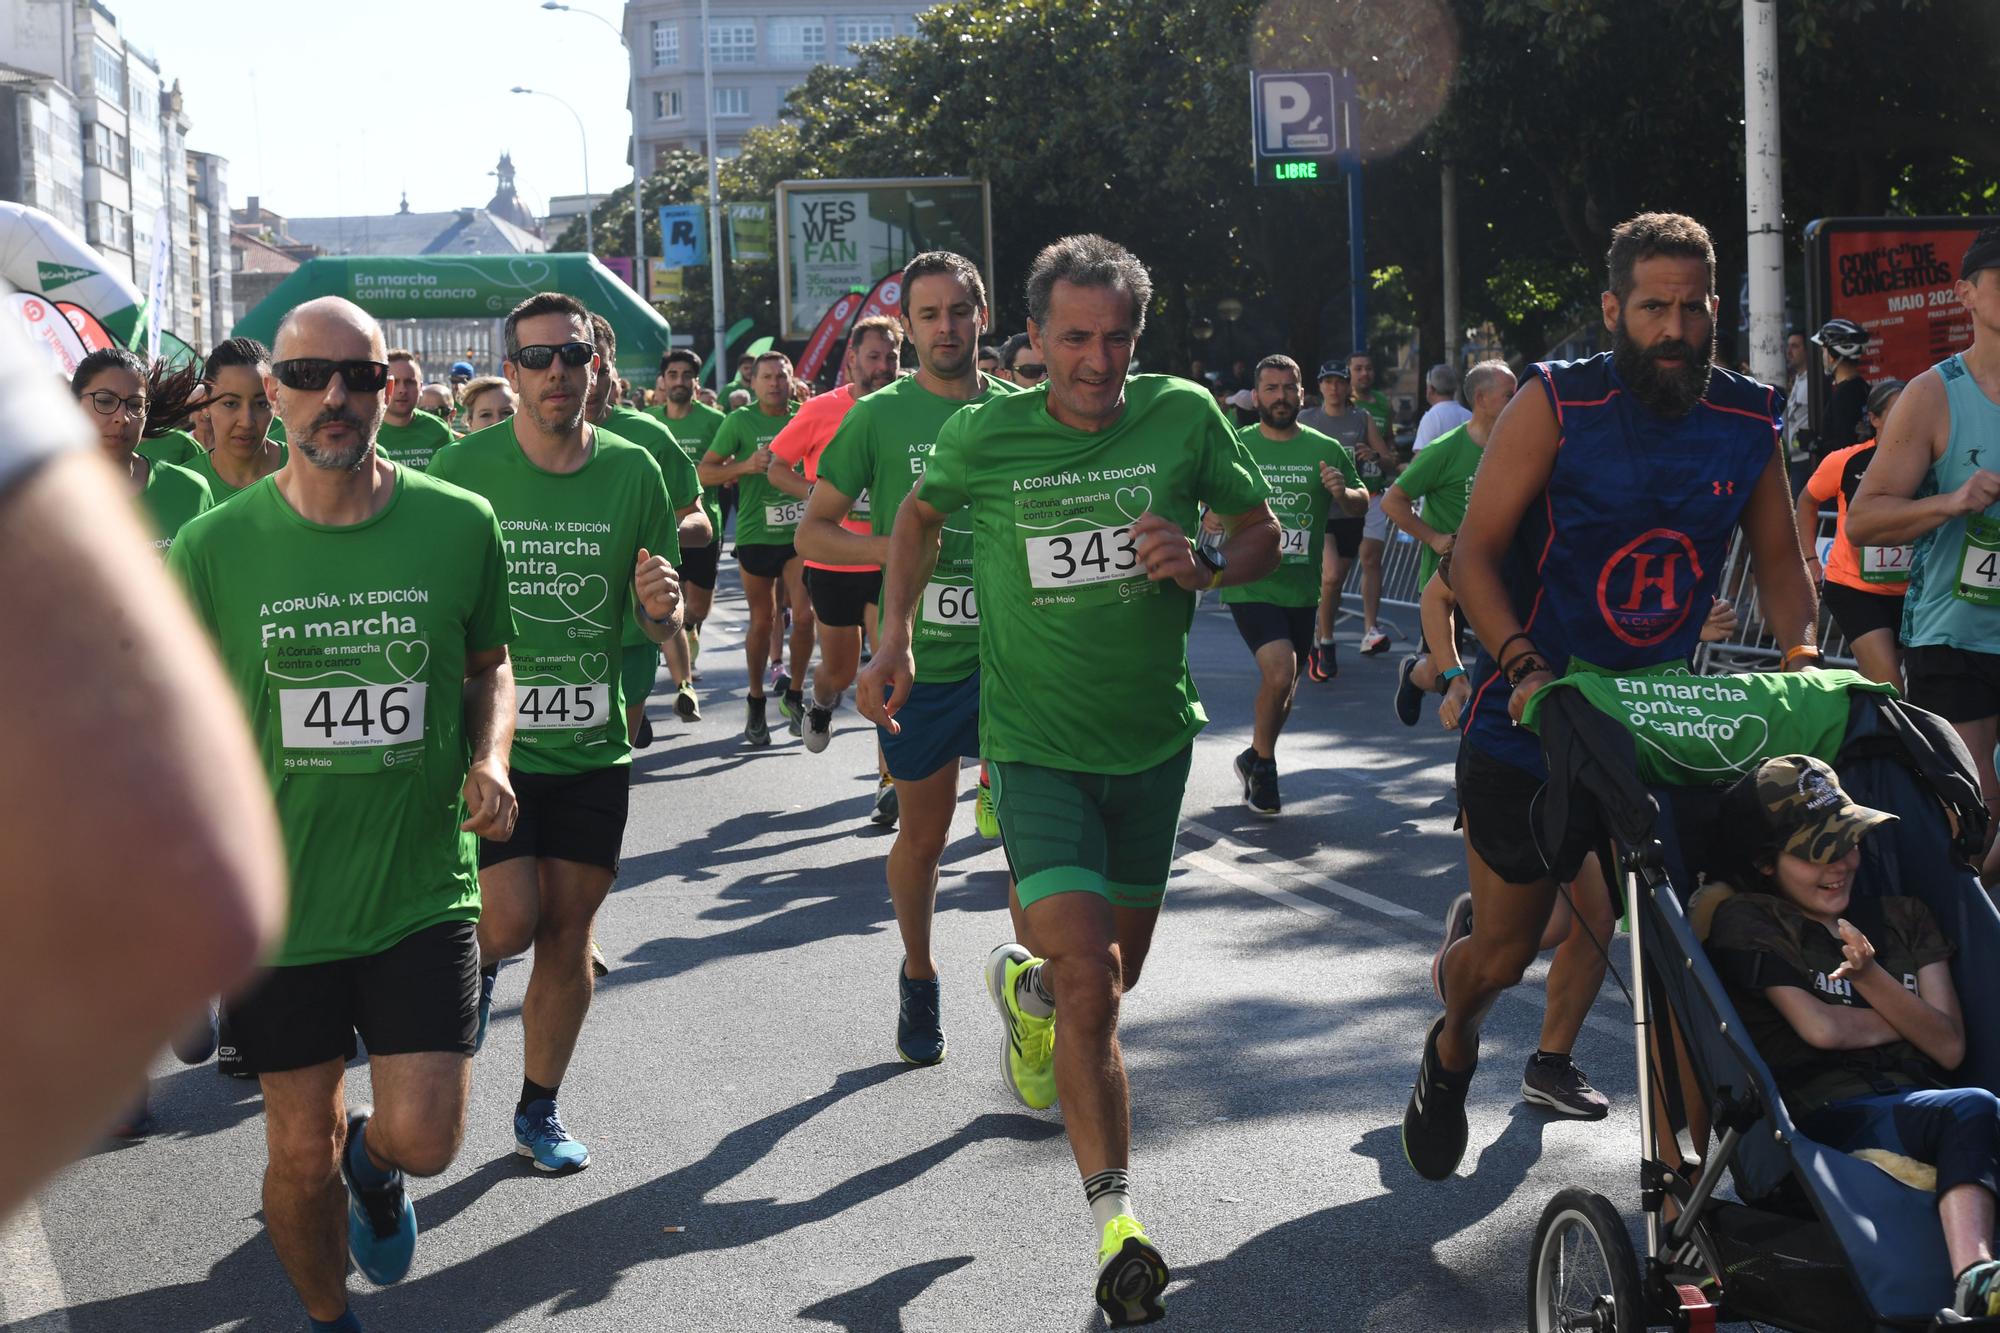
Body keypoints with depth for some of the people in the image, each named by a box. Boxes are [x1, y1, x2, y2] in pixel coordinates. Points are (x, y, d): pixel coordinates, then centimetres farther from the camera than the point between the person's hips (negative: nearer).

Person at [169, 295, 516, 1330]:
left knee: (423, 1141, -6)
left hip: (422, 889, 0)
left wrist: (489, 759, -6)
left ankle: (376, 1162, 33)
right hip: (277, 896, 0)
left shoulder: (458, 524, -4)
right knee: (301, 1153, 9)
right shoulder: (216, 546, -6)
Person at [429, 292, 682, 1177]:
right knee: (511, 920, -11)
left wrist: (661, 608, -15)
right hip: (493, 736, -3)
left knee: (569, 934, 9)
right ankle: (475, 960, 27)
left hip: (594, 746, 3)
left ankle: (540, 1110, 27)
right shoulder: (465, 467, -7)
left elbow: (663, 628, 8)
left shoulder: (633, 472, 0)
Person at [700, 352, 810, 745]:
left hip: (800, 533, 1)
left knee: (805, 615, -7)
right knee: (762, 621, 5)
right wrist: (745, 465, -17)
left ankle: (794, 693, 12)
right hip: (756, 535, -1)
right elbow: (705, 472, -2)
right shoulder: (741, 421, -2)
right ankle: (756, 703, 20)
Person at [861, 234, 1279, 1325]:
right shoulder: (985, 436, -9)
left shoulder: (1183, 416, -7)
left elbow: (1262, 533, 5)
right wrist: (895, 640, 3)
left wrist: (1203, 567, -17)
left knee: (1113, 971, 18)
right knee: (1091, 977, -19)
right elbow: (919, 515, 13)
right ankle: (1115, 1218, -10)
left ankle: (1027, 984, 54)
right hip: (1037, 748, -3)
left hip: (1153, 741, 3)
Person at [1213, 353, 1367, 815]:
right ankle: (1263, 765, 1)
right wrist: (1207, 519, -13)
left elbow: (1361, 504, 9)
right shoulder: (1236, 447, 0)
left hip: (1301, 590, 4)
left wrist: (1343, 492, -14)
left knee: (1285, 683, 15)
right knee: (1279, 672, -21)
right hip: (1250, 583, -3)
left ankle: (1255, 758, 40)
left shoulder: (1326, 450, 3)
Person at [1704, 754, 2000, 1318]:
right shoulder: (1748, 922, 10)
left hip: (1921, 1112, 5)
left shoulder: (1905, 918, 23)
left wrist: (1869, 975, -3)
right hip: (1821, 1123, -4)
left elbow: (1949, 1048, 10)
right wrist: (1910, 1018, 12)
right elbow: (1821, 1027, -4)